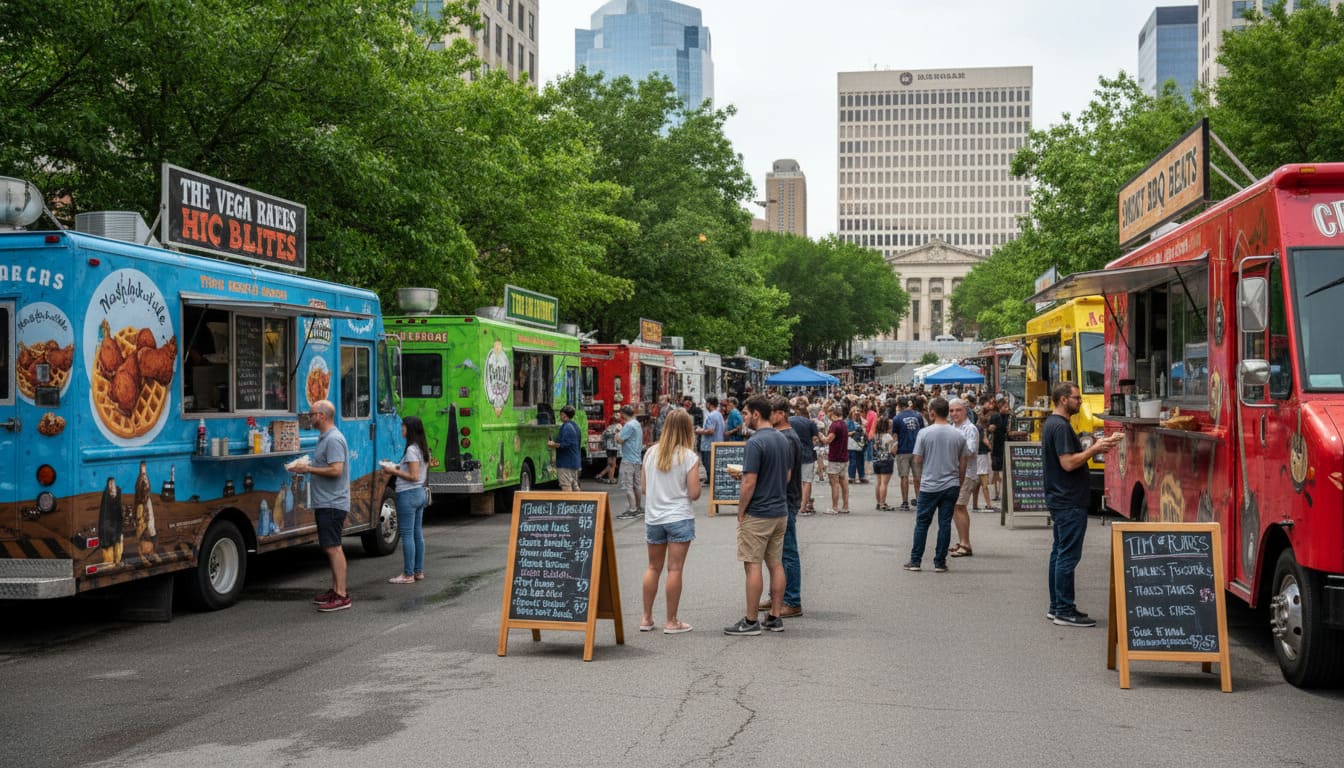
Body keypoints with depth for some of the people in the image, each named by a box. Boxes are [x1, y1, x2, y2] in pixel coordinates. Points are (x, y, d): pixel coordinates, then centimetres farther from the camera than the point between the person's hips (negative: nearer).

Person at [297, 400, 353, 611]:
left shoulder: (334, 439, -16)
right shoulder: (324, 438, 18)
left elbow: (336, 470, -25)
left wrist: (309, 469, -17)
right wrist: (307, 467, 15)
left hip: (332, 504, -11)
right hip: (326, 503, 11)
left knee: (333, 548, -12)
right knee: (331, 548, 15)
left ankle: (341, 596, -13)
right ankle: (336, 589, 23)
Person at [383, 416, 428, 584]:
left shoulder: (411, 450, -17)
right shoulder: (423, 449, 12)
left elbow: (414, 476, -20)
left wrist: (394, 472, -12)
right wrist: (399, 468, 13)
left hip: (408, 495, -10)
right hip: (420, 493, 10)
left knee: (407, 535, -5)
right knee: (418, 534, 12)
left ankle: (408, 574, -3)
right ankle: (419, 571, 17)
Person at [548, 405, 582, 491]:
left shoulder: (566, 427, -16)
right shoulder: (575, 426, 15)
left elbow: (564, 444, -23)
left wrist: (553, 444, -8)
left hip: (565, 462, -10)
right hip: (575, 461, 10)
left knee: (566, 485, -9)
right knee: (574, 485, 14)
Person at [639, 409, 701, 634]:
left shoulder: (651, 453, 2)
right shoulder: (689, 457, -10)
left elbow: (644, 488, 9)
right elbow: (694, 494, -11)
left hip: (653, 517, 4)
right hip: (679, 518, -4)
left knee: (653, 567, 15)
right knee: (675, 569, 0)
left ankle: (646, 618, 19)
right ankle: (671, 622, 5)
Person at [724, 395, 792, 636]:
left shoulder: (755, 442, -18)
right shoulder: (783, 440, 9)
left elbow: (749, 483, -20)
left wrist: (740, 512, -8)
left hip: (757, 514, -8)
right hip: (780, 511, 8)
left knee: (753, 566, -3)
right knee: (776, 564, 11)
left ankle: (751, 621, 0)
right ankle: (775, 617, 14)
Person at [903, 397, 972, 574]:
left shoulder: (924, 433, -8)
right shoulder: (959, 435, 1)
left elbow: (918, 459, -5)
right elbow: (963, 463, 5)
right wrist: (959, 483, 16)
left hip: (929, 486, -2)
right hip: (951, 485, 2)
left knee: (922, 523, 7)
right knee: (945, 524, 6)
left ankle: (915, 561, 10)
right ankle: (940, 563, 8)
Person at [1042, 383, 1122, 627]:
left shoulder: (1051, 424, 15)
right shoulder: (1061, 426, -17)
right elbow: (1068, 463, -23)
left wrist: (1095, 447, 9)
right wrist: (1095, 449, -14)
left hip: (1059, 500, 11)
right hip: (1069, 502, -11)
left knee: (1059, 553, 14)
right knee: (1068, 556, -7)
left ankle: (1057, 607, 20)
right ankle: (1065, 611, -4)